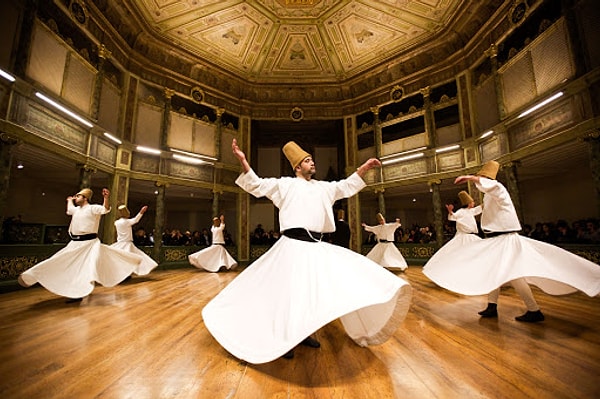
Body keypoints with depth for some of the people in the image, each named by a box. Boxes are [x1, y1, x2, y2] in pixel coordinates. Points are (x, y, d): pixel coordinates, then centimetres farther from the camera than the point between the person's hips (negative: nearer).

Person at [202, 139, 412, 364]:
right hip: (295, 244, -6)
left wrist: (364, 168, 22)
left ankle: (303, 334, 31)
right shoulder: (286, 184, 4)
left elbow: (347, 186, 28)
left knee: (314, 290, 11)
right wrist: (243, 162, -13)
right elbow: (257, 185, 0)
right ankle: (283, 339, 18)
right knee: (291, 291, -4)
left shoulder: (323, 187, 20)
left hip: (318, 247, 6)